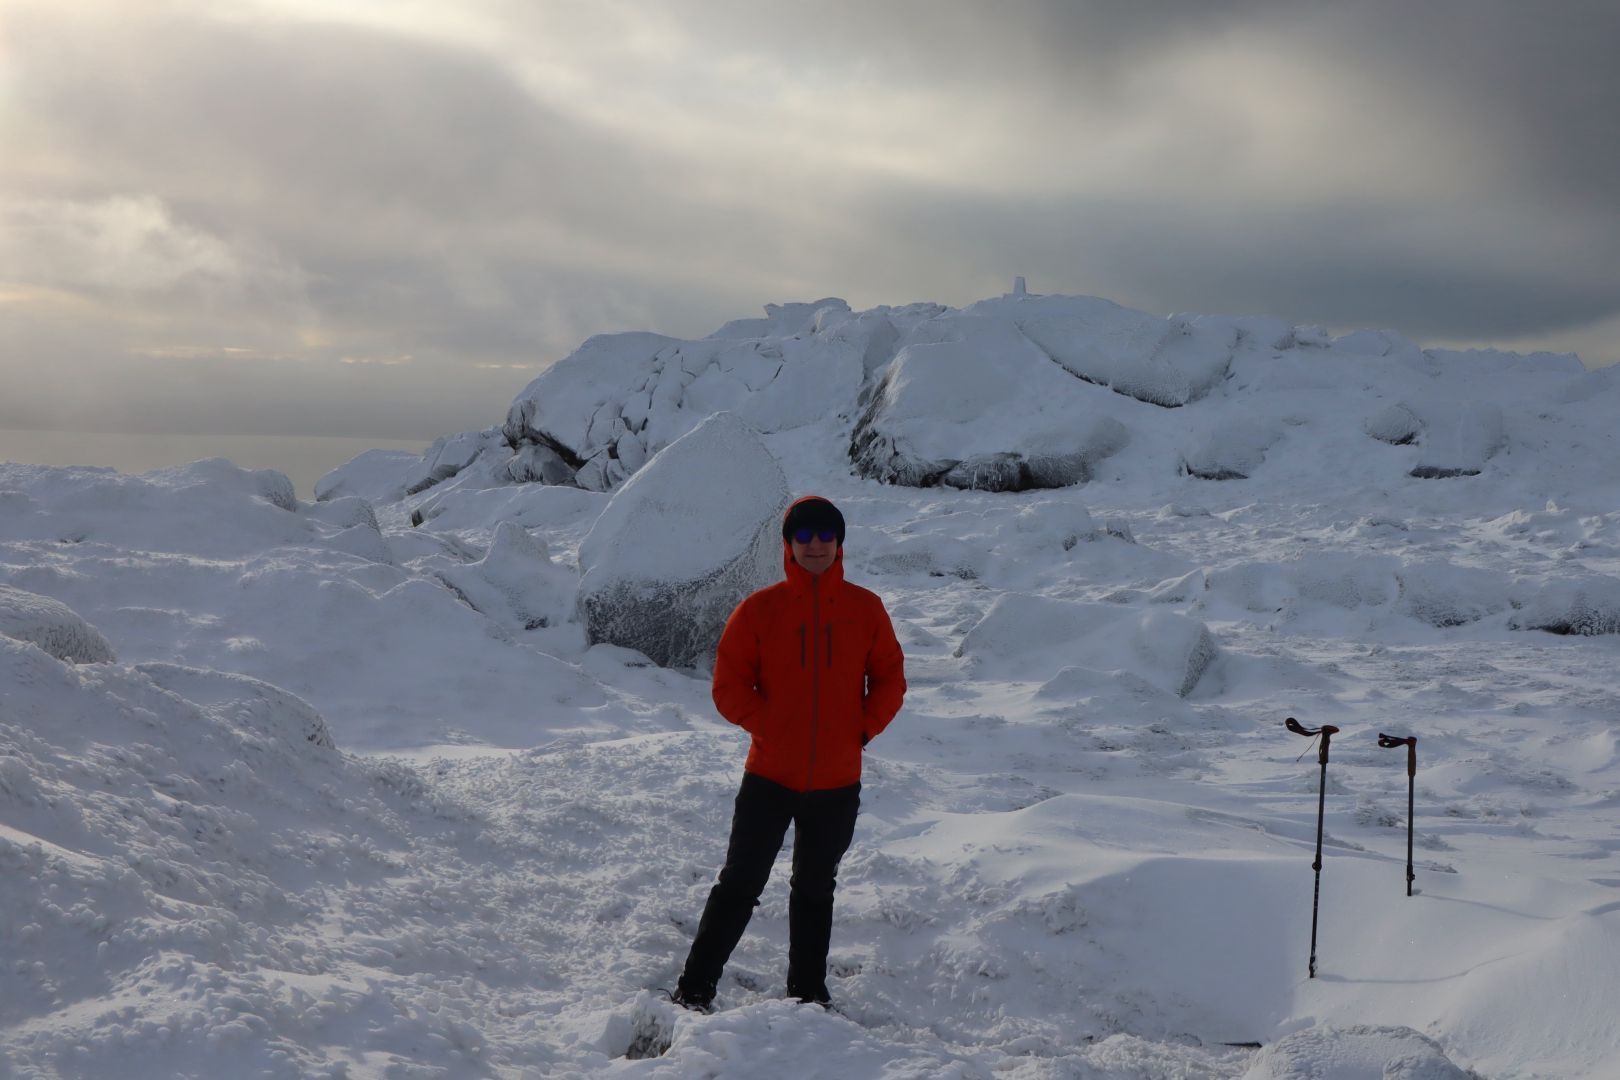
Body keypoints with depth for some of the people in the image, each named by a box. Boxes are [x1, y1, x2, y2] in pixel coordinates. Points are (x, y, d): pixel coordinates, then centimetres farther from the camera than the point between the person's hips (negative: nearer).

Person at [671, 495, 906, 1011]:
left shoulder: (865, 609, 1)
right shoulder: (759, 609, -4)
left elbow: (889, 679, 7)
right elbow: (728, 686, -3)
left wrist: (863, 729, -6)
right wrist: (770, 727, -12)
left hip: (838, 780, 2)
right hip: (769, 776, -2)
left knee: (815, 890, 16)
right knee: (739, 886, 0)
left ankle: (808, 990, 29)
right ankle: (694, 989, 9)